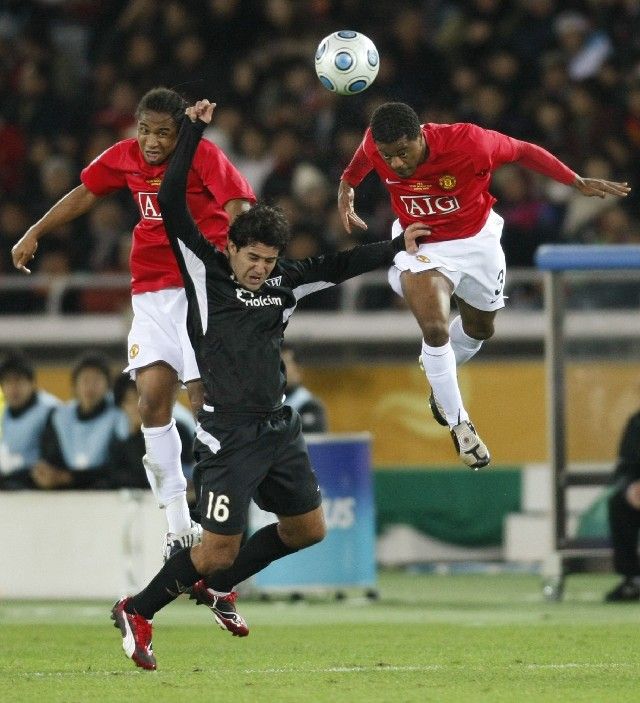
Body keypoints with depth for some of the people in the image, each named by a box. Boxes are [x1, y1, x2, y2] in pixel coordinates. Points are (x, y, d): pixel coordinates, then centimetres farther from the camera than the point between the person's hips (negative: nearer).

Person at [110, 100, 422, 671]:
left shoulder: (282, 282, 8)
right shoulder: (206, 271, -6)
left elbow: (338, 267, 18)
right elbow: (172, 205, -12)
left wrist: (396, 247, 14)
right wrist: (194, 131, -12)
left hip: (279, 427, 7)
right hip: (229, 434, -7)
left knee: (307, 530, 15)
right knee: (218, 549, -10)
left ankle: (217, 587, 31)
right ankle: (137, 613, 9)